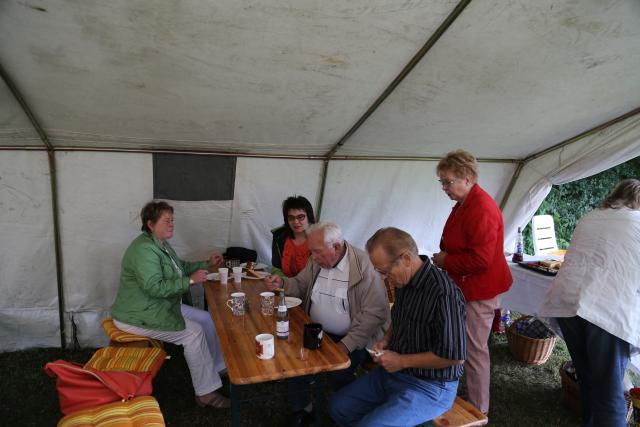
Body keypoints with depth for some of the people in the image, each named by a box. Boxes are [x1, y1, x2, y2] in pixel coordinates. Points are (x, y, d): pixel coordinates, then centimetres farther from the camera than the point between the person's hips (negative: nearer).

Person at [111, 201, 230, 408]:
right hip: (138, 316, -10)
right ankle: (206, 393, -8)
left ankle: (218, 368, 18)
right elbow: (155, 287, -31)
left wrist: (206, 264, 10)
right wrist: (190, 280, -28)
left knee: (207, 319, 4)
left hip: (162, 306, 10)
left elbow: (180, 267, 21)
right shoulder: (144, 249, -24)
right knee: (194, 332, -18)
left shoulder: (161, 244, 9)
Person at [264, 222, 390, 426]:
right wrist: (282, 283, -5)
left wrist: (346, 344, -25)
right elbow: (301, 285, 17)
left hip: (353, 338, -5)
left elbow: (374, 313, -20)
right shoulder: (317, 260, 2)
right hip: (317, 331, 6)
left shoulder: (364, 267, -18)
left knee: (337, 374, -25)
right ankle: (301, 409, 10)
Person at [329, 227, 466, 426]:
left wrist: (401, 361, -18)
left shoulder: (443, 293, -27)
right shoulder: (403, 281, 1)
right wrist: (386, 340, 1)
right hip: (393, 371, 8)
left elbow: (455, 356, -26)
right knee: (338, 407, 6)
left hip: (429, 387, -8)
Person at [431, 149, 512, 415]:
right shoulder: (464, 204, 9)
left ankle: (478, 411, 21)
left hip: (478, 292, -10)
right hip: (465, 287, 10)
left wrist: (446, 261, -16)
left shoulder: (482, 209, -23)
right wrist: (444, 258, 6)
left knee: (474, 351, 3)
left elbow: (481, 259, -27)